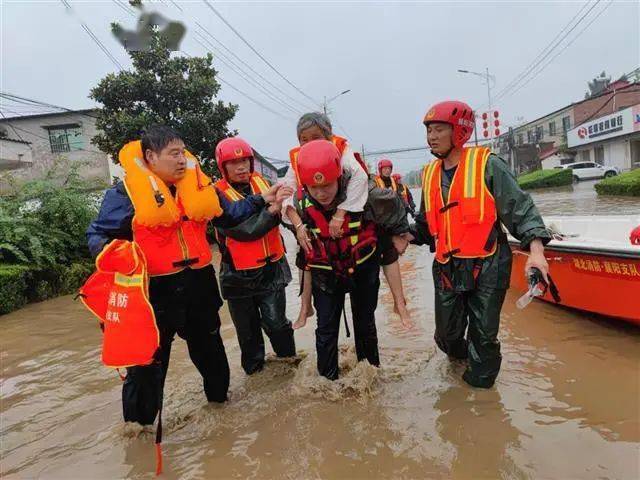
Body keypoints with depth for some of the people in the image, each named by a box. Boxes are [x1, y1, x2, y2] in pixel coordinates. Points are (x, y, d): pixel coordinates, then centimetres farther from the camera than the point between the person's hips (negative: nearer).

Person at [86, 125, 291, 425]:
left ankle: (219, 397, 50)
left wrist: (262, 200, 10)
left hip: (199, 284, 5)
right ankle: (138, 422, 31)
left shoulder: (197, 184, 5)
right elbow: (97, 234, -4)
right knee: (148, 362, 7)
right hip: (155, 289, -5)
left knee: (210, 349, 24)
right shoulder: (126, 192, -9)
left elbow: (229, 215, 16)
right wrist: (109, 249, -27)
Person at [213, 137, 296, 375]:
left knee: (276, 322, 4)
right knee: (248, 328, 16)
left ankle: (288, 358, 30)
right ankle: (253, 366, 39)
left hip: (271, 268, 2)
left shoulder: (261, 182, 1)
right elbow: (244, 230, -22)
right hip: (239, 274, -2)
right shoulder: (218, 195, -12)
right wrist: (271, 209, -25)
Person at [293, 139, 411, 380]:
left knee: (365, 321, 16)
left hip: (364, 267, 0)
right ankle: (326, 378, 20)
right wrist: (305, 261, 11)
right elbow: (299, 232, 3)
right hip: (325, 272, 1)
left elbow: (393, 207, -8)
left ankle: (370, 369, 38)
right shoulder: (300, 202, -21)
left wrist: (399, 233, 7)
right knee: (326, 328, 2)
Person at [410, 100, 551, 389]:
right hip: (447, 269, 5)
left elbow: (521, 209, -10)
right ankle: (459, 354, 48)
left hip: (487, 267, -4)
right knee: (447, 335, 13)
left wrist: (535, 251, -21)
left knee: (484, 334, 5)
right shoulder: (430, 174, 9)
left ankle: (480, 378, 32)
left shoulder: (487, 165, -7)